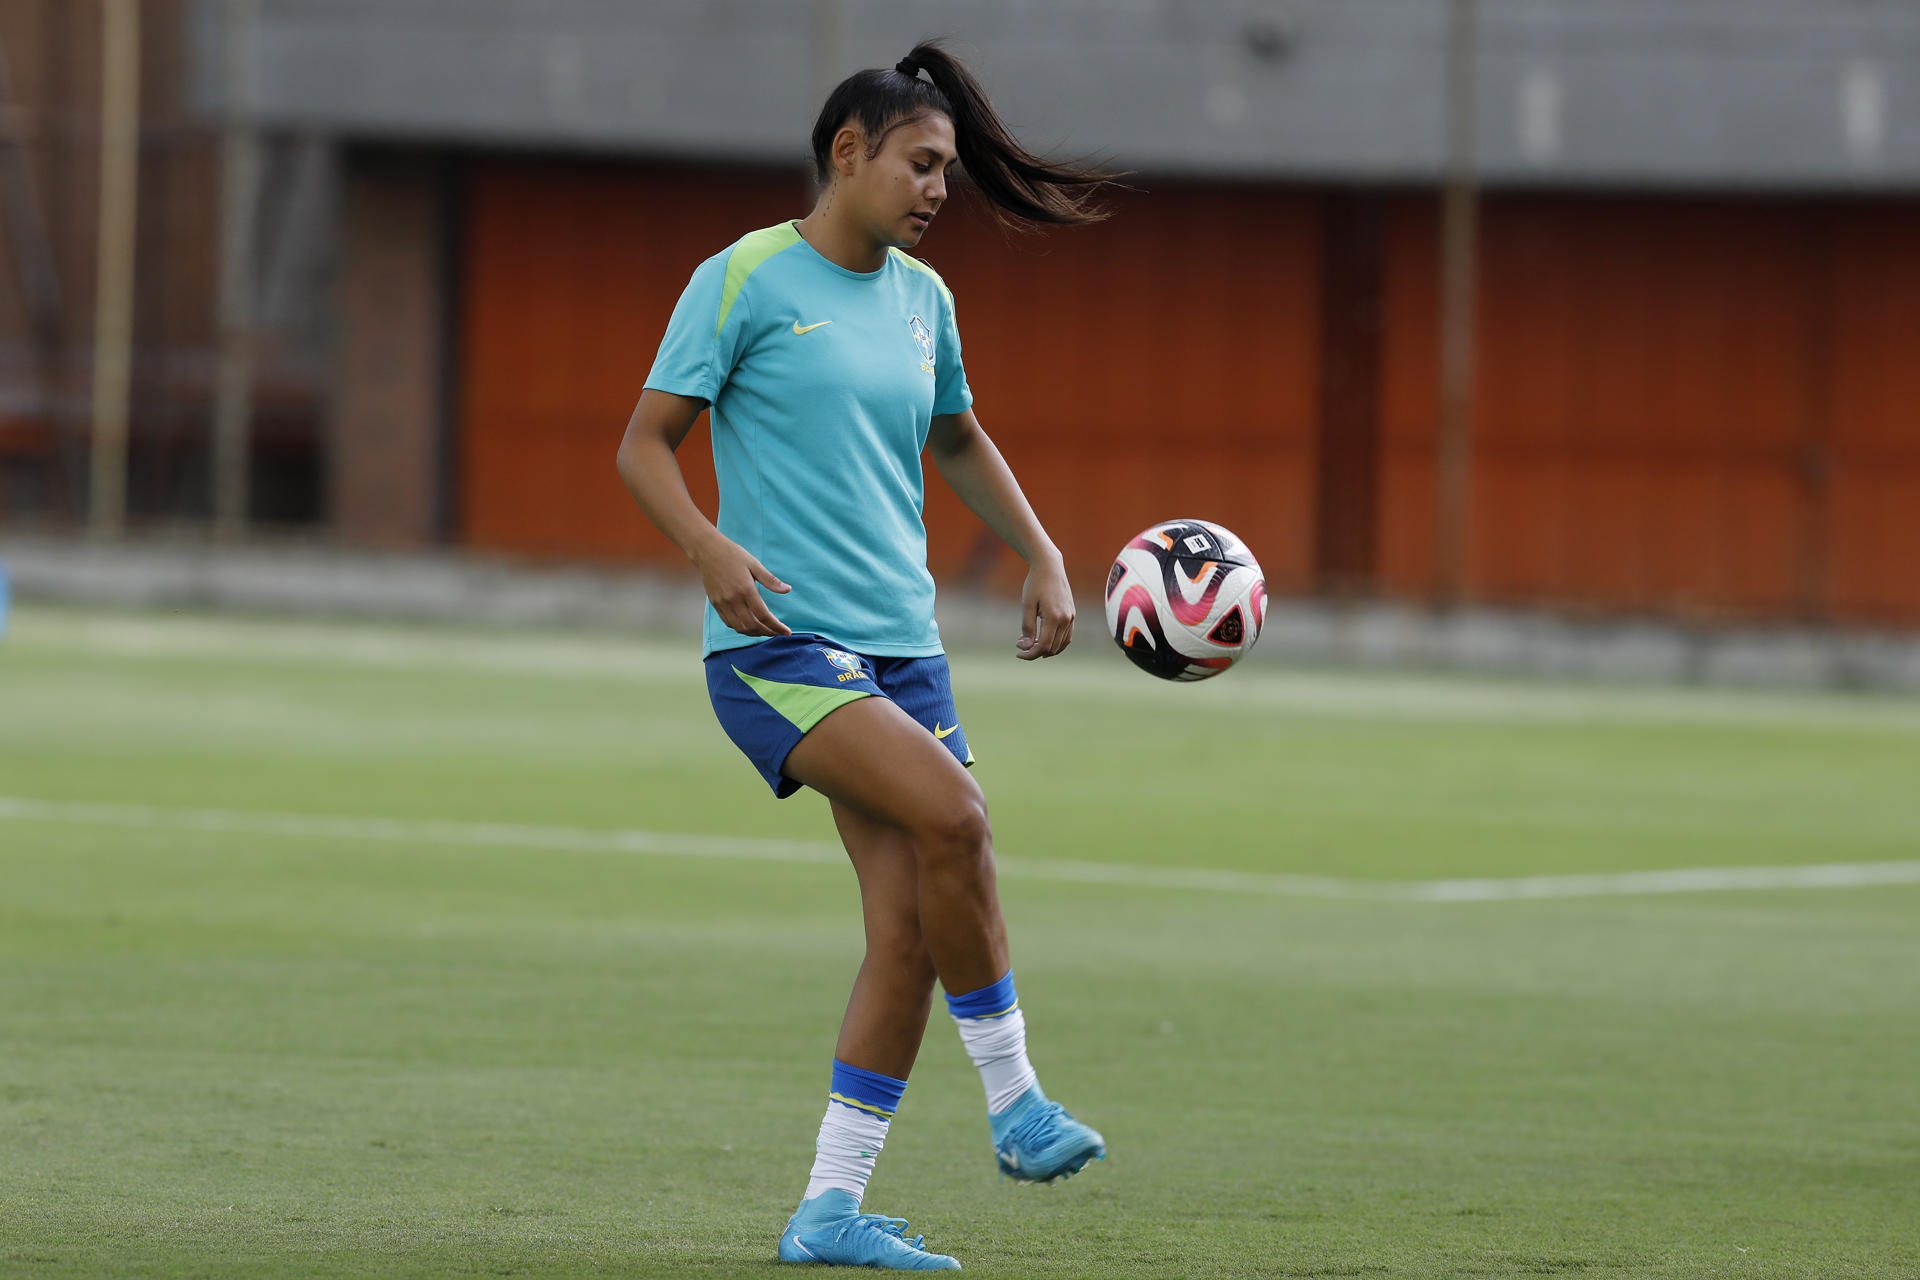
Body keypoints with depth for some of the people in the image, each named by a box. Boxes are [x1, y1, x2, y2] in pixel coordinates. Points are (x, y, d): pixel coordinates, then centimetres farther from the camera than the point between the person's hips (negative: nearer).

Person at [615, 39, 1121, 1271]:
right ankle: (1015, 1100, -16)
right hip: (779, 645, -7)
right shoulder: (746, 280, -4)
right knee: (950, 811, -28)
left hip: (903, 646, 7)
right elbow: (645, 444, -5)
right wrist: (712, 550, -22)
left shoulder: (921, 298, 14)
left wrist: (1044, 557, 20)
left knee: (911, 926, -3)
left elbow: (959, 440, 31)